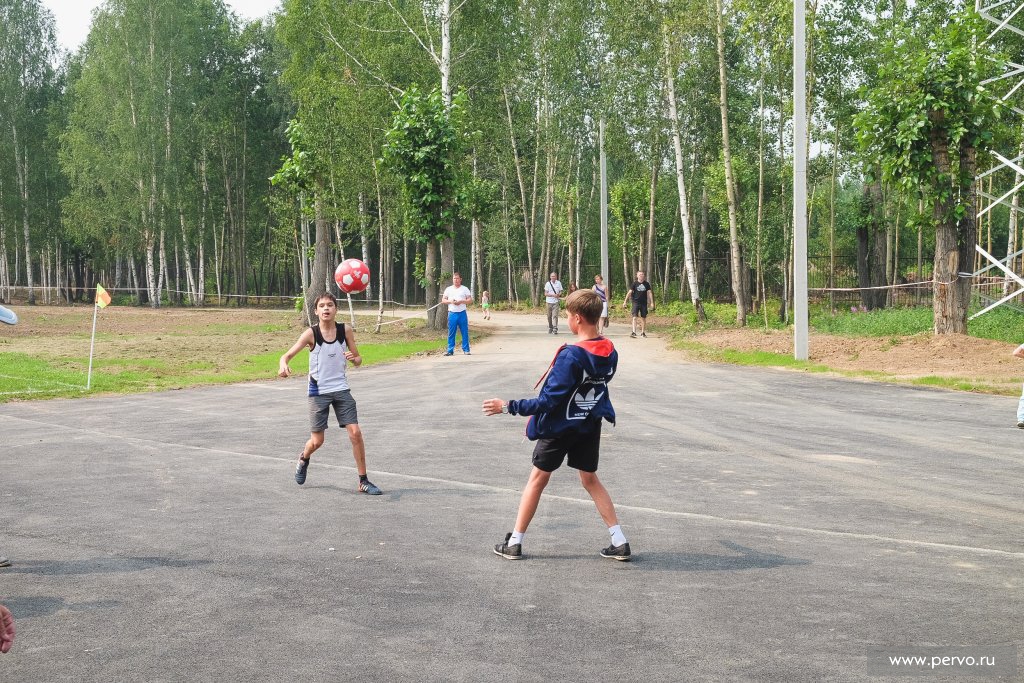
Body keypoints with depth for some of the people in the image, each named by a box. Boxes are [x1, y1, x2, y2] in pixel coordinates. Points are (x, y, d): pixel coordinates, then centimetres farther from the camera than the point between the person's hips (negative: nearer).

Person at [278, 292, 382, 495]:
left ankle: (363, 481, 3)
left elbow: (358, 360, 6)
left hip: (341, 389, 2)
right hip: (318, 392, -2)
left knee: (355, 433, -8)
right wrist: (283, 365, -39)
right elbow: (288, 354, -15)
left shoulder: (345, 330, -3)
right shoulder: (311, 334, -11)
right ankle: (304, 458, 39)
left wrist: (353, 358, -18)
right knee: (317, 441, 3)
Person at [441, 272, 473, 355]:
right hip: (452, 313, 1)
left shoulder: (465, 289, 7)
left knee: (465, 332, 0)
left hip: (462, 313, -1)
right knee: (451, 333, 1)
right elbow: (443, 300, 9)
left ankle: (466, 350, 6)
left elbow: (470, 300, 3)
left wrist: (461, 301, -13)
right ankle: (450, 350, 5)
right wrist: (450, 301, -9)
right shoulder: (448, 289, 11)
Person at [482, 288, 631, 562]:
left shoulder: (570, 355, -26)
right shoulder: (610, 353, -5)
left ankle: (514, 543, 16)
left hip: (559, 427, -5)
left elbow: (548, 401, -26)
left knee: (537, 479, 9)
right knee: (590, 480, 17)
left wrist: (508, 406, -20)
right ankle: (619, 542, 12)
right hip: (591, 426, 6)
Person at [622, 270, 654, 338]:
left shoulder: (646, 284, 4)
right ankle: (634, 332, -17)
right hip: (636, 302, -2)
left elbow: (649, 293, 7)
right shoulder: (635, 283, -1)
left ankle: (643, 332, 20)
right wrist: (625, 301, -5)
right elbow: (629, 292, -1)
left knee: (643, 318, 8)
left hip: (644, 303, 2)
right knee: (634, 317, -13)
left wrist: (652, 303, 2)